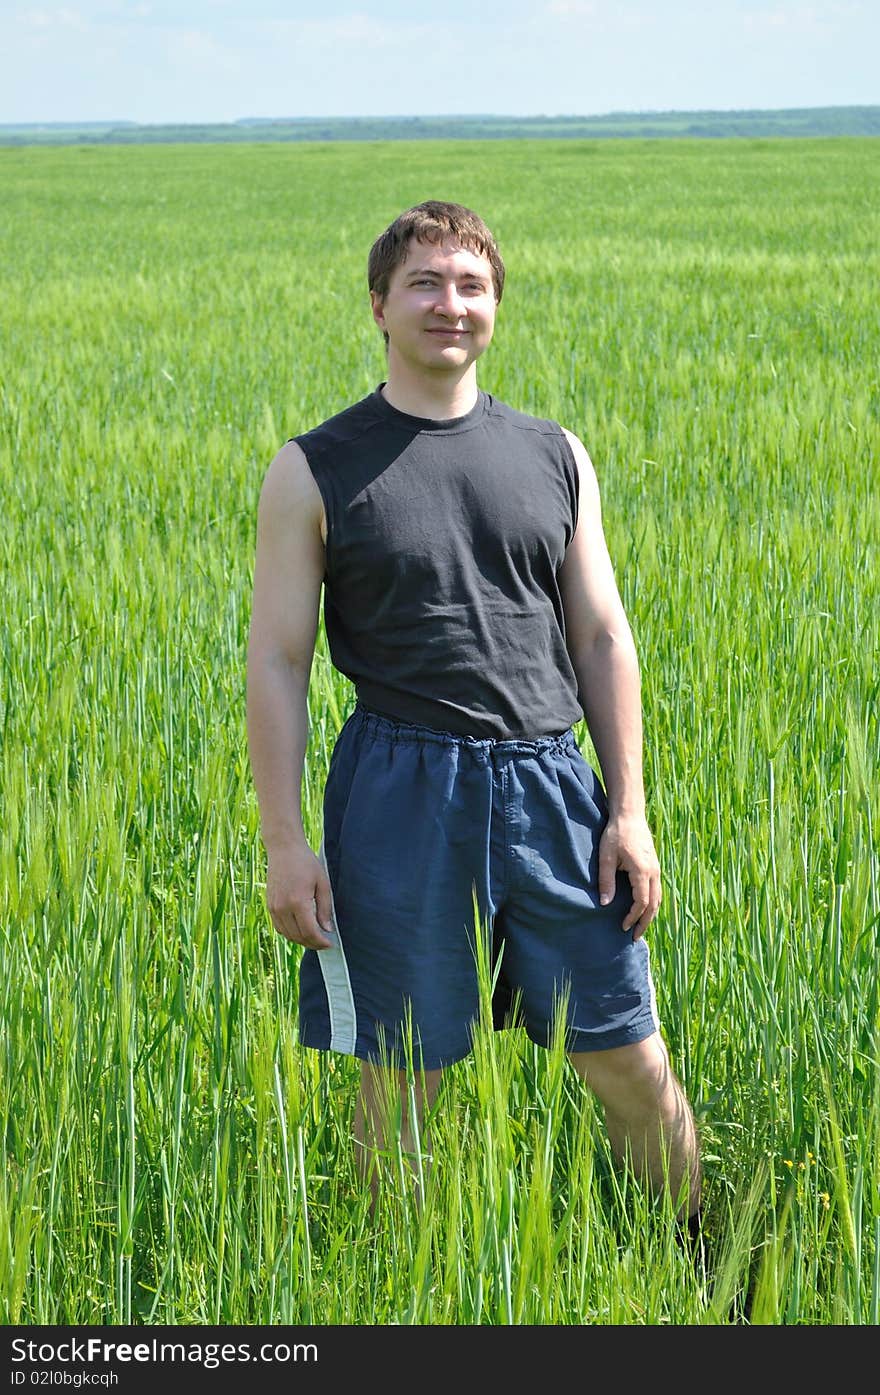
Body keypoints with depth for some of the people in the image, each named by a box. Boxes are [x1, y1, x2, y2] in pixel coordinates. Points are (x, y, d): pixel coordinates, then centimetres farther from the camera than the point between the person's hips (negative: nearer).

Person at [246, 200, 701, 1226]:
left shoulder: (554, 457, 11)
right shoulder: (315, 471, 1)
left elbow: (603, 640, 12)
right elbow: (276, 662, -1)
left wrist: (629, 811, 5)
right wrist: (284, 843, -7)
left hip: (548, 785, 3)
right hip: (400, 794, -2)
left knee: (633, 1067, 7)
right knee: (398, 1083, 5)